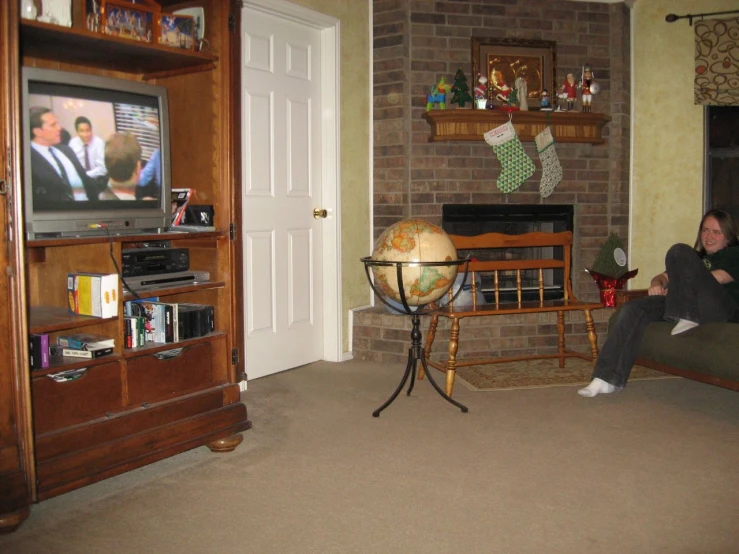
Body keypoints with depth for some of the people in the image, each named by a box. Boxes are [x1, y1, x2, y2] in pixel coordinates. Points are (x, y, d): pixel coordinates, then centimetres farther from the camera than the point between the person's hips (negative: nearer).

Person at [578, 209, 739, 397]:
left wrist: (675, 288, -1)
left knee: (679, 252, -21)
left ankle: (687, 318, -23)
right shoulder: (698, 256, 37)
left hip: (720, 309, -5)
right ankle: (608, 378, -27)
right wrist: (657, 282, 3)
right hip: (683, 305, 6)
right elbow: (664, 276, 28)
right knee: (631, 309, -21)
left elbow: (717, 278, -2)